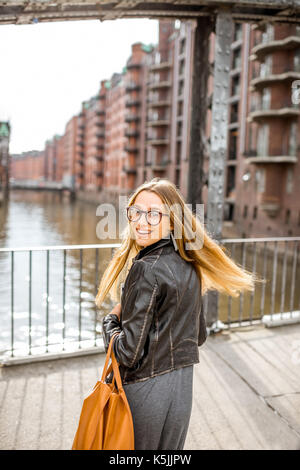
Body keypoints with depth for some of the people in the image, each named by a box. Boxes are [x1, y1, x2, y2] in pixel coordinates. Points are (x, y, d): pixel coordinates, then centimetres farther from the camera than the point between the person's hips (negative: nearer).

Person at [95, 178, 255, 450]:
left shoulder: (146, 269, -23)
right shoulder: (190, 266, 1)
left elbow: (129, 352, -21)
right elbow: (199, 336, 11)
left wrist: (110, 320, -5)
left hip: (146, 392, -7)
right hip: (183, 387, 7)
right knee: (169, 452, 25)